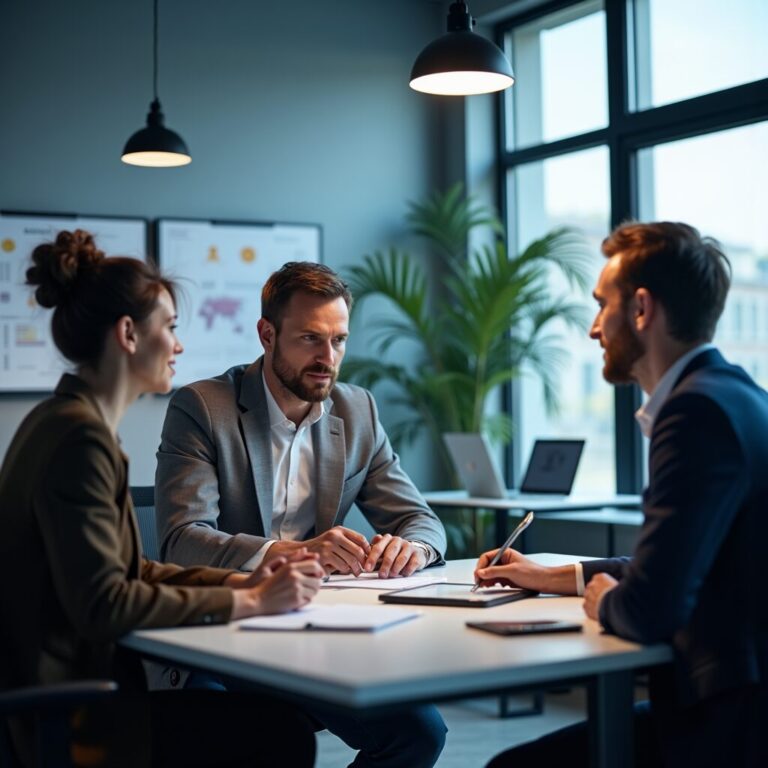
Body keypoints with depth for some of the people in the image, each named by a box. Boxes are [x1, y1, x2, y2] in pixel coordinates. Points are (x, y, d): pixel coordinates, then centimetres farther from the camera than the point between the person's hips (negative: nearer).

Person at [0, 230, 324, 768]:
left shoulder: (67, 422, 12)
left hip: (73, 687, 10)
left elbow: (131, 571, 13)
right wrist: (246, 602, -17)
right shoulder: (79, 436, -19)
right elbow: (102, 605, -25)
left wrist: (243, 582, 0)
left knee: (275, 714, 6)